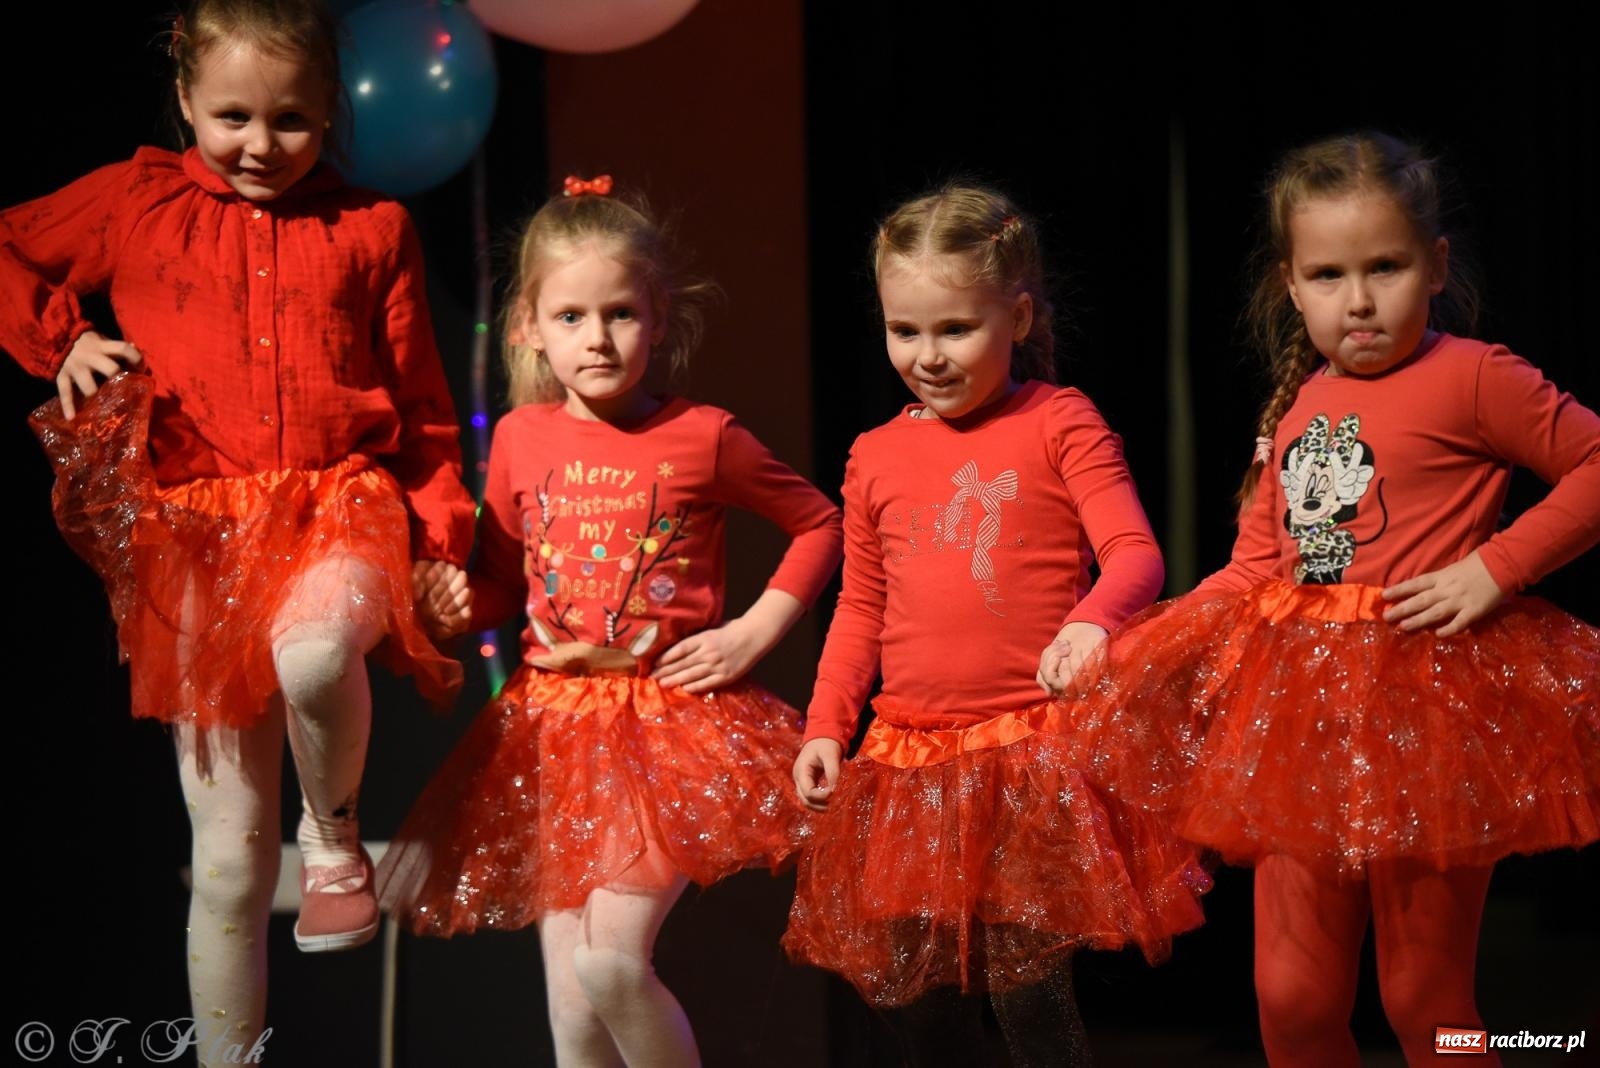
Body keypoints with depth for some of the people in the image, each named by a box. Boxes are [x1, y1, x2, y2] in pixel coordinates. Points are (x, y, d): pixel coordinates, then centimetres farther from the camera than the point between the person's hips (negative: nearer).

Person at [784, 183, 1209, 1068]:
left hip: (1033, 756, -4)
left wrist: (1092, 619, -30)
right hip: (909, 758, 5)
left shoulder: (1059, 424, -1)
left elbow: (1135, 554, -9)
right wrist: (826, 726, 9)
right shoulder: (876, 456, 11)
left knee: (1028, 993, -6)